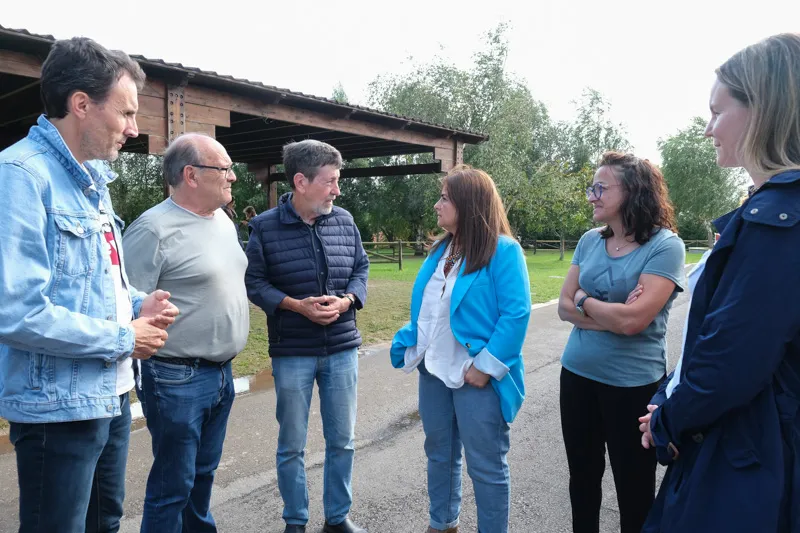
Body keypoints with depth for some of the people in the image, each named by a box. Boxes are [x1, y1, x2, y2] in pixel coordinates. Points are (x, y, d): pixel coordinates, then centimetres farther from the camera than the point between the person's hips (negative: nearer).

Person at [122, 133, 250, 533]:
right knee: (173, 485, 7)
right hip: (177, 380, -7)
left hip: (222, 373, 8)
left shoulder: (223, 221, 9)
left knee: (203, 473, 21)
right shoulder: (154, 228, -17)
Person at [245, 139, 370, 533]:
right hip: (292, 353, -3)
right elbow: (253, 282, -6)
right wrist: (297, 306, -17)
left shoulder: (345, 221, 1)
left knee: (342, 441, 13)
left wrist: (346, 301, -10)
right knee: (292, 445, 11)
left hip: (342, 349, 3)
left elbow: (361, 269, 9)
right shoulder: (265, 227, -9)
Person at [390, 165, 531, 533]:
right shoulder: (440, 250, 10)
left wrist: (485, 367, -22)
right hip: (434, 370, 8)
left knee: (486, 466, 7)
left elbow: (516, 314, -20)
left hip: (476, 376, -8)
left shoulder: (503, 251, -14)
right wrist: (406, 342, 6)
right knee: (439, 454, 22)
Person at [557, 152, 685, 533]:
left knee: (634, 488, 12)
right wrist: (613, 315, -14)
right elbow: (564, 308, 1)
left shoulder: (665, 245, -14)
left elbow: (632, 320, -23)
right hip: (577, 375, 5)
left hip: (632, 384, -5)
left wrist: (584, 299, -7)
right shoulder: (589, 241, 3)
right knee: (582, 477, 20)